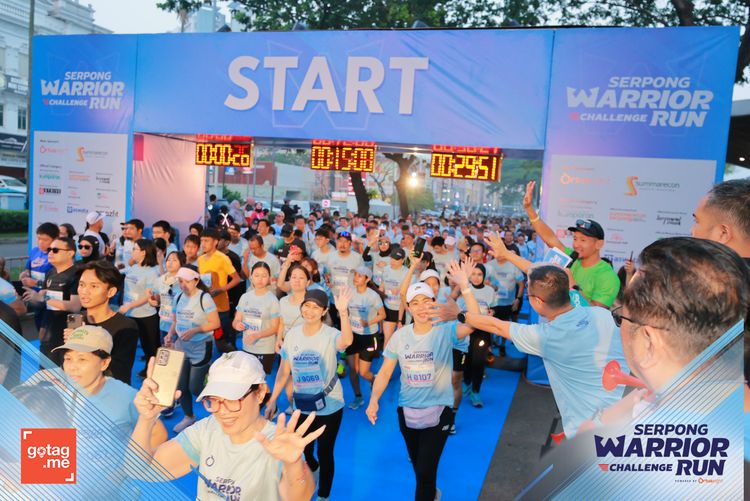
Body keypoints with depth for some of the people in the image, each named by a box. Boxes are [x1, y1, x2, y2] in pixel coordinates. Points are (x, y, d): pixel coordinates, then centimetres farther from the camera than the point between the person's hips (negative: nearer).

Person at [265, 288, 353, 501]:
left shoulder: (330, 335, -19)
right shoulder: (292, 335, -6)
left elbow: (346, 341, -44)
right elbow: (284, 371, 2)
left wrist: (343, 312, -59)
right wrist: (272, 400, 2)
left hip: (329, 406, -4)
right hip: (302, 406, 4)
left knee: (325, 452, 8)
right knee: (302, 451, 21)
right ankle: (313, 468, 56)